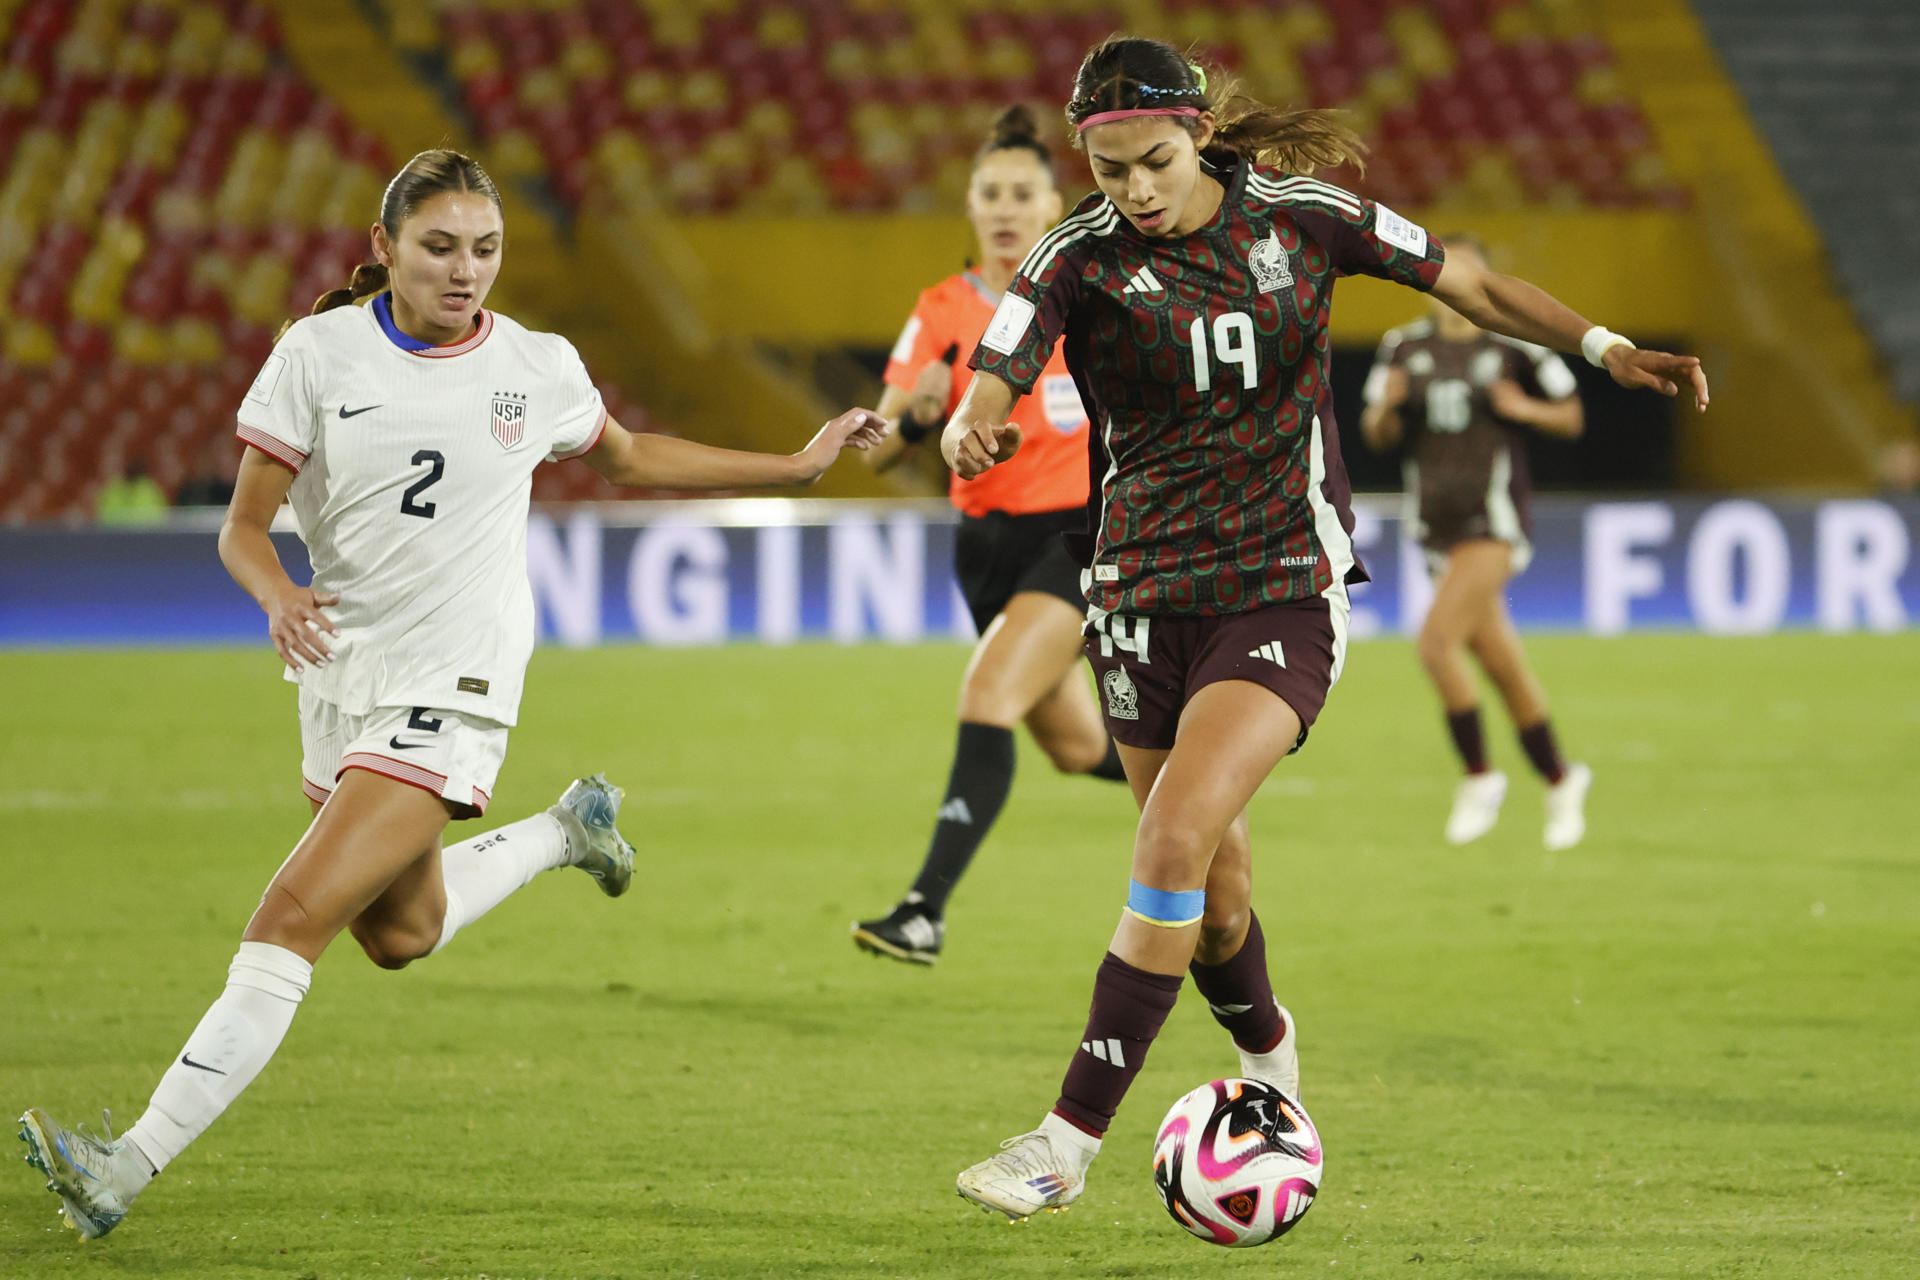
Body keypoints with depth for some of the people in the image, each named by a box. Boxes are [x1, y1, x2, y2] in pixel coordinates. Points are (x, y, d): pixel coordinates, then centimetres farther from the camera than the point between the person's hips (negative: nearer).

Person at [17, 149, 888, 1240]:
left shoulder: (538, 368, -3)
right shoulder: (320, 353, -5)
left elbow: (629, 459, 19)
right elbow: (244, 526, -4)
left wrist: (798, 466, 18)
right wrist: (280, 597, -27)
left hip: (451, 696, -4)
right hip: (343, 678, 4)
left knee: (292, 921, -16)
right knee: (399, 936, 22)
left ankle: (135, 1162, -19)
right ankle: (562, 833, 49)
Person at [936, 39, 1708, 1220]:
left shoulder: (1299, 216, -4)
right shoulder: (1078, 259, -7)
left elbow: (1466, 281, 7)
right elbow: (991, 388, -19)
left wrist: (1603, 346, -5)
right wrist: (972, 431, -44)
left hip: (1284, 591, -2)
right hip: (1146, 594, 2)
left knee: (1175, 839, -20)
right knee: (1214, 894, 8)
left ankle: (1072, 1141, -17)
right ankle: (1269, 1054, 42)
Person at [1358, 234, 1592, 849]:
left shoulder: (1514, 346, -4)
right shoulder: (1405, 348, 8)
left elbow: (1571, 417, 4)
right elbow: (1376, 436, 12)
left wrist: (1524, 409, -15)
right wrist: (1385, 408, -9)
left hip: (1494, 518, -5)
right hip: (1438, 520, 5)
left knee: (1437, 642, -20)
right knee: (1499, 661, 11)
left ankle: (1479, 775, -5)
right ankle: (1559, 780, 28)